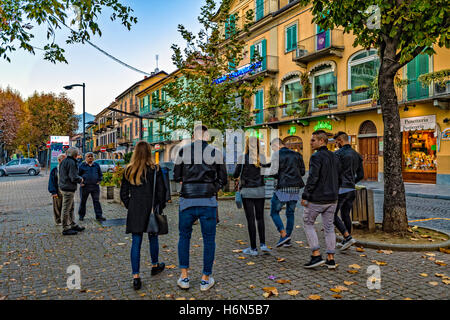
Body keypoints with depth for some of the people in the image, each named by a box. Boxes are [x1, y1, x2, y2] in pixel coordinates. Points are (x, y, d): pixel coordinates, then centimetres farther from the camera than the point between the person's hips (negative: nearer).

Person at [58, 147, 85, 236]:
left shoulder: (63, 161, 13)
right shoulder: (71, 162, -18)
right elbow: (74, 177, -23)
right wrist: (80, 179, -3)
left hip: (63, 187, 10)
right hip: (69, 189, -10)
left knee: (71, 208, 19)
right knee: (66, 209, -1)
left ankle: (73, 225, 29)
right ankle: (66, 229, 8)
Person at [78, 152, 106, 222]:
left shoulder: (97, 165, 10)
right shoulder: (82, 165, 3)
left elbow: (100, 174, 18)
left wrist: (99, 181, 3)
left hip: (95, 186, 1)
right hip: (85, 187, -1)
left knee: (96, 201, 1)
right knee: (83, 201, 9)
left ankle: (99, 216, 3)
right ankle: (81, 215, 22)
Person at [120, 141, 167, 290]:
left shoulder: (128, 170, 1)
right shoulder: (155, 169, -8)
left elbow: (123, 193, 6)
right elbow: (161, 191, -6)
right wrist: (160, 207, 5)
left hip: (134, 211, 2)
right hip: (151, 209, -2)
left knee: (136, 242, 4)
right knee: (153, 238, 17)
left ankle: (136, 277, 3)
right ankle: (155, 265, 36)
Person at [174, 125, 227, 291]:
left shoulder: (183, 151, 2)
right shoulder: (215, 152, -1)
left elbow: (177, 177, 8)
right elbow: (222, 180, 2)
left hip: (187, 201, 1)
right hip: (208, 202, -1)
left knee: (184, 237, 20)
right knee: (209, 239, 12)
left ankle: (184, 277, 20)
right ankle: (205, 279, 20)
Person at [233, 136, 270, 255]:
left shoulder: (243, 158, -9)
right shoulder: (262, 157, -1)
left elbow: (235, 175, -6)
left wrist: (239, 176, 15)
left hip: (247, 191, -3)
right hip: (260, 190, 3)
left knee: (250, 219, 2)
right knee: (260, 218, 16)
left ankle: (253, 248, 8)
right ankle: (262, 244, 10)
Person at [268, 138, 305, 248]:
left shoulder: (277, 154, -4)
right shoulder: (296, 154, 13)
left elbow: (273, 172, -12)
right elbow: (302, 171, 13)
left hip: (283, 188, -6)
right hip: (295, 187, 6)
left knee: (274, 212, 7)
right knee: (290, 213, 14)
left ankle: (284, 235, -5)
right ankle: (288, 240, 18)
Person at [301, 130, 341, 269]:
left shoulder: (316, 157, -15)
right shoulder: (334, 157, 10)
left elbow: (312, 178, -22)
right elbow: (338, 178, 14)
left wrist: (305, 196, -15)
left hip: (316, 199, -7)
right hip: (331, 199, 7)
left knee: (308, 224, 9)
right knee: (329, 227, 12)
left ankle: (316, 256, 4)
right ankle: (331, 259, 16)